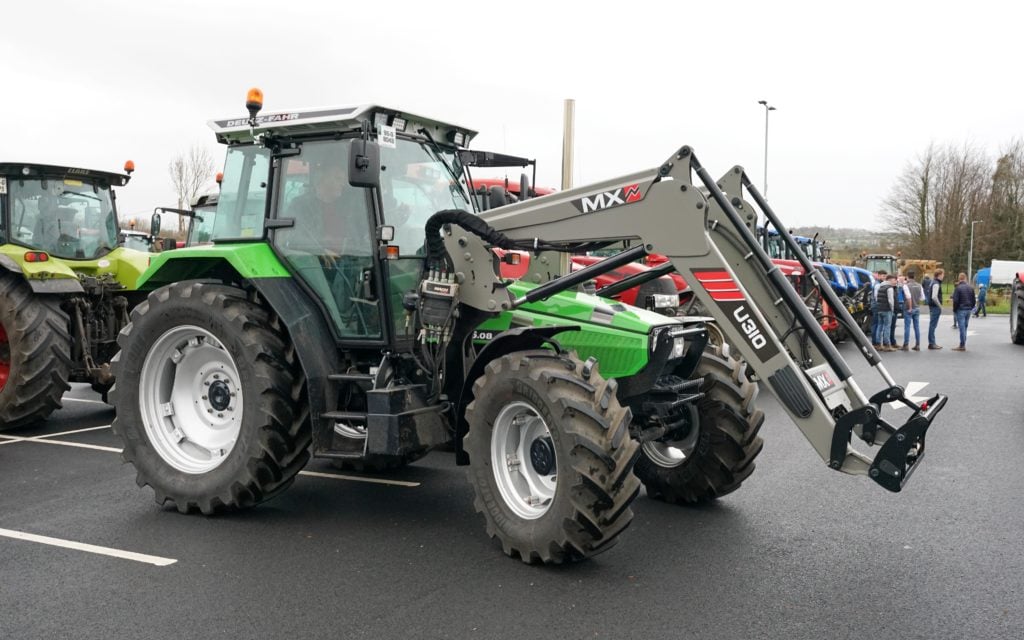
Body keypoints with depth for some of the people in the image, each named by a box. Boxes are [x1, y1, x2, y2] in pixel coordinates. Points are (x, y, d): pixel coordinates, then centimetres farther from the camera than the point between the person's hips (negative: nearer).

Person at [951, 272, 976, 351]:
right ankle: (963, 344, 16)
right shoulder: (971, 288, 8)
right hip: (968, 310, 6)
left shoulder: (958, 288, -13)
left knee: (962, 327, -6)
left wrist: (954, 310, -3)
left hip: (961, 310, -6)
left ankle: (962, 345, -5)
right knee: (965, 327, 14)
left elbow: (955, 301, -14)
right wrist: (971, 308, 21)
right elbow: (973, 300, 12)